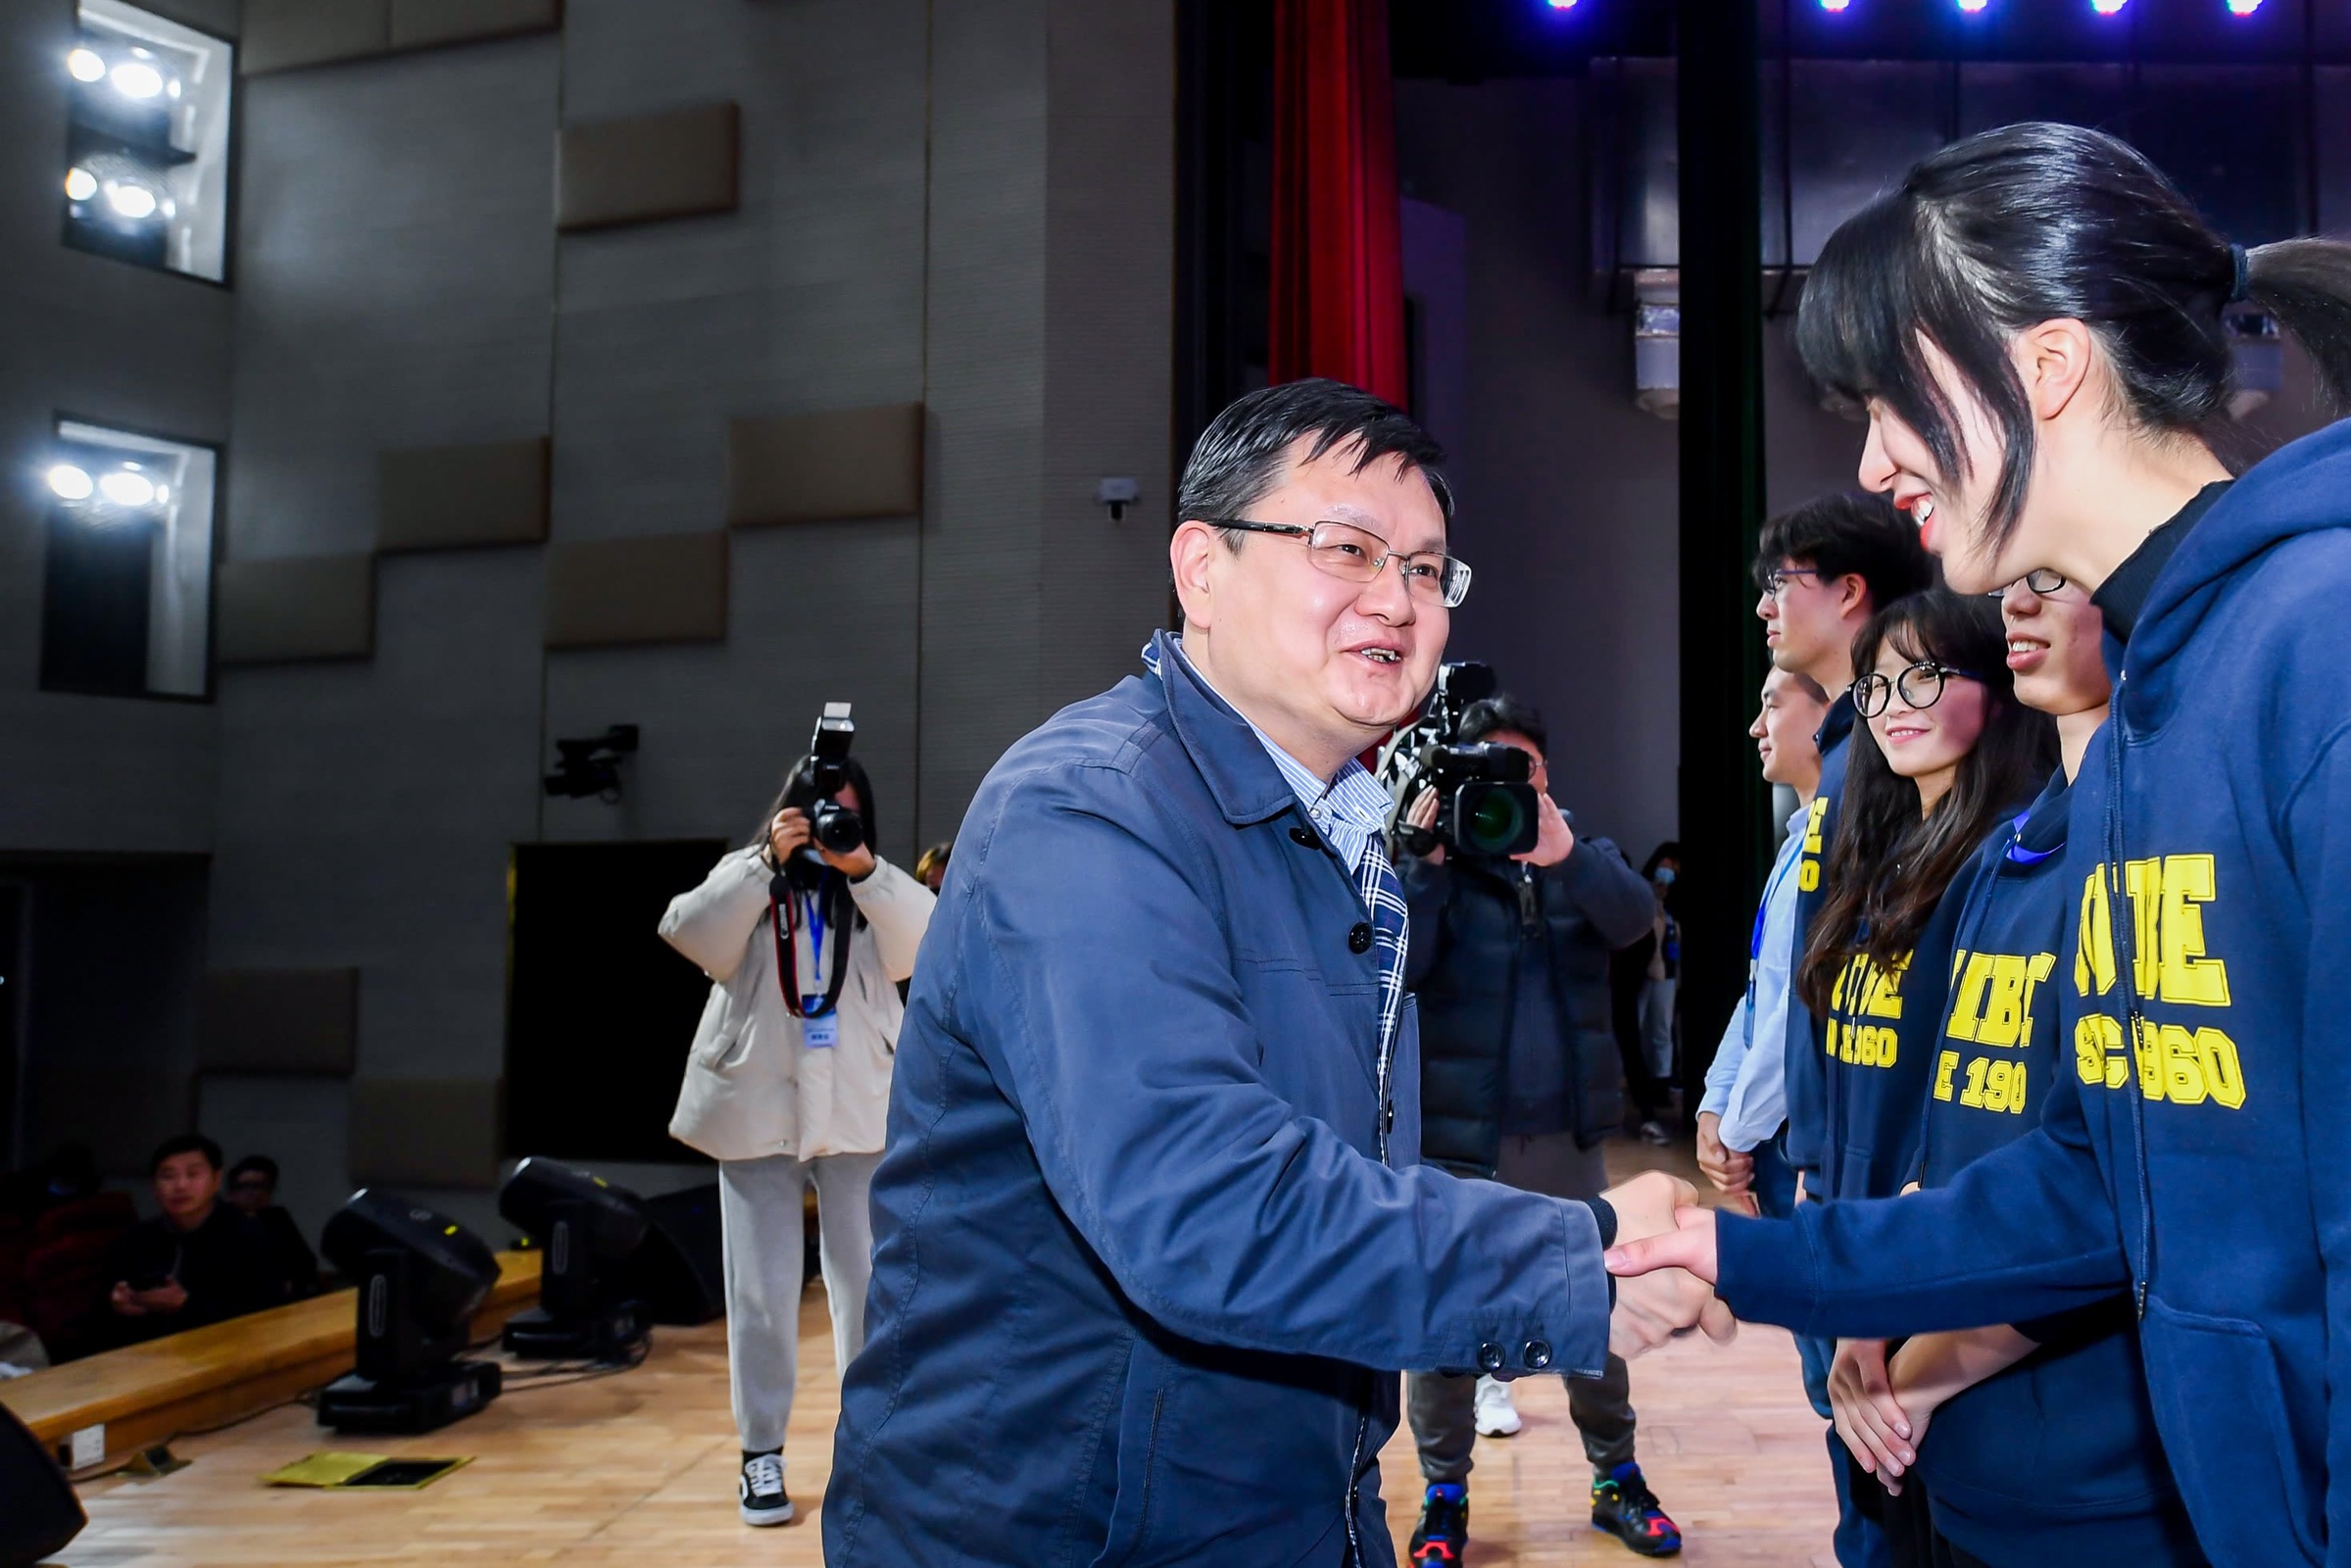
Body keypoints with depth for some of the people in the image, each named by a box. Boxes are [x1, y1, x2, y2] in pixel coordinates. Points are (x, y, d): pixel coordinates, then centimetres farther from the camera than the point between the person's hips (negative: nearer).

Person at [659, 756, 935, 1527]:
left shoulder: (878, 889, 7)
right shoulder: (746, 877, 6)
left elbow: (926, 947, -11)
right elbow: (692, 935, -11)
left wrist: (865, 870, -21)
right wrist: (766, 861, -19)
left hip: (857, 1114, 1)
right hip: (757, 1113, 0)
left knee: (871, 1285, 4)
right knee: (761, 1292, 4)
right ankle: (762, 1454, 15)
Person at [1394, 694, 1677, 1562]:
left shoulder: (1585, 857, 6)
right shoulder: (1433, 865, -2)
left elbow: (1632, 917, -16)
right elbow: (1395, 967, -16)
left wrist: (1565, 855, -33)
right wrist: (1424, 862, -24)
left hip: (1566, 1134, 2)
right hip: (1455, 1134, -2)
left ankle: (1616, 1476, 30)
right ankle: (1443, 1496, 21)